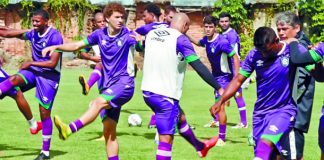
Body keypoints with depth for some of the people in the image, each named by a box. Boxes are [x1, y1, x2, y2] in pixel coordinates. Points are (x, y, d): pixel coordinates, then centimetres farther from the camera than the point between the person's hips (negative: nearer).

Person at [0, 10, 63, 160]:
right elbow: (20, 35, 23)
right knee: (13, 79, -25)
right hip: (34, 70, 6)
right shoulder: (33, 33, 2)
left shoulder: (55, 36, -19)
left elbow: (52, 63, -20)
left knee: (44, 113, -2)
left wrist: (30, 63, -16)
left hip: (49, 75, -6)